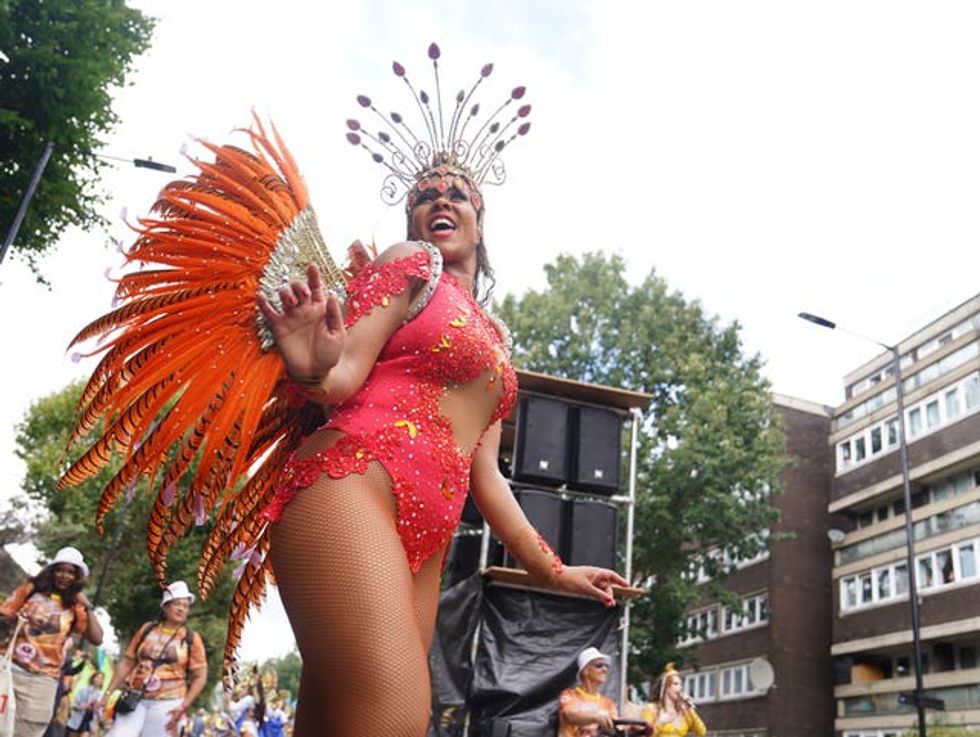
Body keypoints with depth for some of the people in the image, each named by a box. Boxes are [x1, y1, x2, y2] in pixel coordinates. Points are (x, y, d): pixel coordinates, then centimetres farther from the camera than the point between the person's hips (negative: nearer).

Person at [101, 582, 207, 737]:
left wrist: (183, 707, -10)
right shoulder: (147, 629, 7)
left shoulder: (191, 638, 0)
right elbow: (126, 662, 10)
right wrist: (108, 693, 4)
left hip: (167, 703, -2)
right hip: (135, 698, 2)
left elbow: (200, 677, -1)